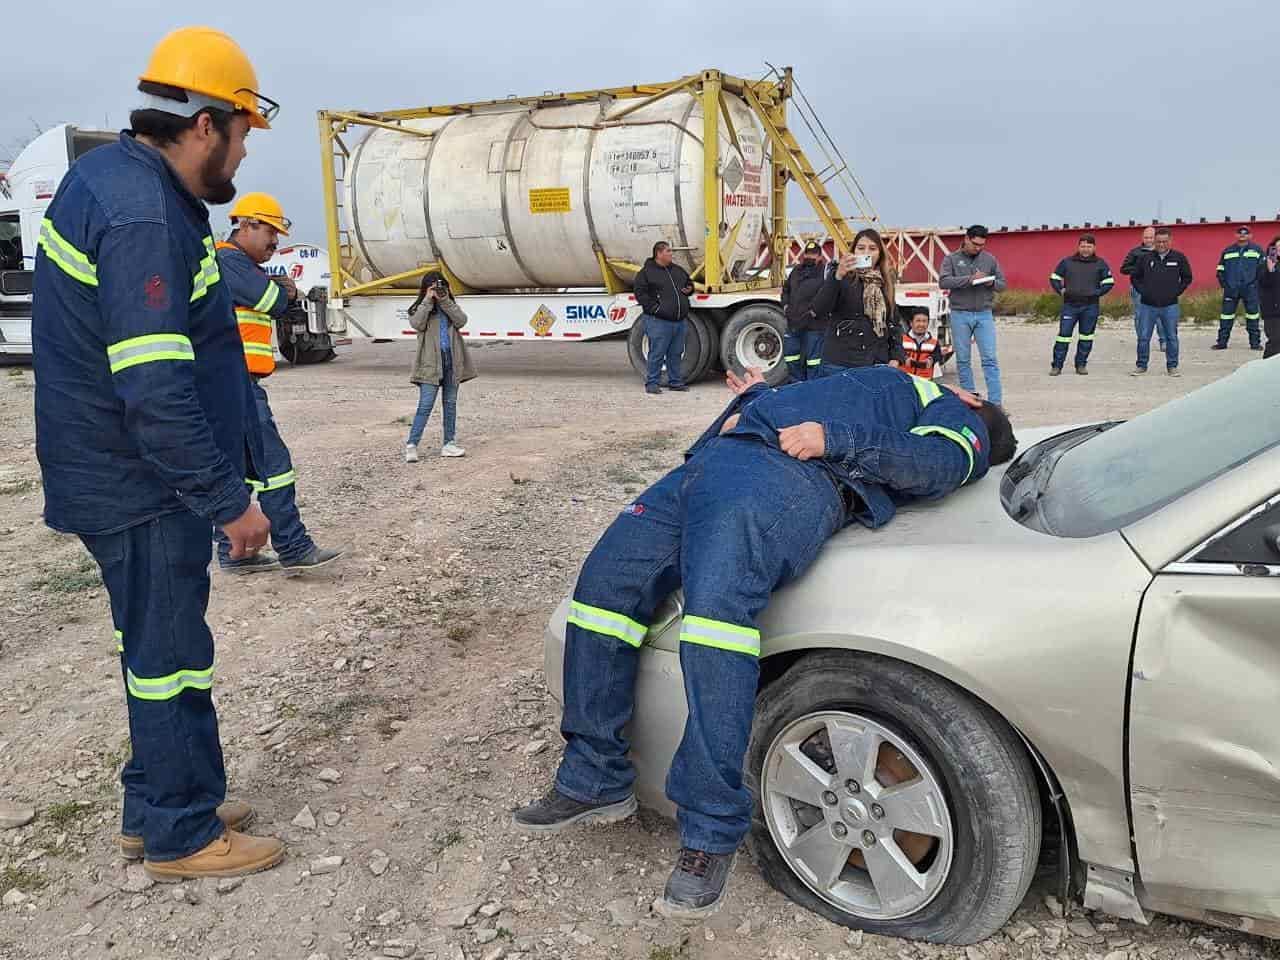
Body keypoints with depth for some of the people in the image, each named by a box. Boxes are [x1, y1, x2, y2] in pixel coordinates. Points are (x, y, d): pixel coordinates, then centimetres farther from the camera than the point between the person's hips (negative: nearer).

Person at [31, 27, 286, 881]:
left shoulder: (113, 173, 9)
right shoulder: (141, 219, -23)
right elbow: (156, 393, -28)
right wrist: (229, 500, -22)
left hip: (127, 473, 10)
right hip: (145, 489, -10)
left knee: (158, 648, 19)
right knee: (171, 657, 3)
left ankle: (159, 807, 35)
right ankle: (181, 837, 20)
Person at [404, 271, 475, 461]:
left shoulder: (451, 307, 14)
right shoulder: (420, 309, 6)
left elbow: (461, 321, -6)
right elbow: (417, 324, -16)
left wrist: (445, 301, -9)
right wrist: (428, 300, -12)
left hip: (452, 361, 4)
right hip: (430, 362, -4)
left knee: (451, 404, 8)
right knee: (425, 405, -9)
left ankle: (449, 444, 15)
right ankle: (411, 445, -7)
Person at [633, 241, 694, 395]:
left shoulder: (678, 269, 18)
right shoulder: (646, 272, -3)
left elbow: (689, 282, 32)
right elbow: (640, 293, -9)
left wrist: (689, 289, 8)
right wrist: (654, 308, -17)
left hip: (680, 320, 7)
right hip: (659, 321, -7)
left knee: (676, 353, 11)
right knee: (657, 353, -5)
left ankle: (675, 382, 20)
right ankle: (651, 383, 3)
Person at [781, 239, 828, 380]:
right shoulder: (796, 270, 17)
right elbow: (786, 289, 30)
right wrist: (785, 304, 15)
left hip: (814, 326, -7)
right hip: (793, 323, 7)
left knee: (813, 359, -2)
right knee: (791, 357, 14)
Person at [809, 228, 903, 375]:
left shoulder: (884, 282, 13)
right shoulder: (841, 276, 0)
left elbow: (893, 321, 17)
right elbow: (818, 309, -15)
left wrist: (896, 356, 5)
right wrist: (837, 276, -27)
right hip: (839, 364, -4)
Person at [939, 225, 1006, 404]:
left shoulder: (990, 259, 9)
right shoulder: (951, 259, 2)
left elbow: (1002, 284, 12)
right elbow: (943, 281, -12)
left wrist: (992, 283, -11)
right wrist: (969, 279, -21)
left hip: (984, 314, 1)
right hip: (960, 315, -1)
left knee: (990, 359, -4)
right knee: (963, 360, 5)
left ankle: (995, 402, -6)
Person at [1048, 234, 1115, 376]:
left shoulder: (1100, 264, 6)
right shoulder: (1067, 262, 5)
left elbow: (1109, 282, 10)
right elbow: (1054, 278, 12)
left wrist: (1097, 293, -3)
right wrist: (1061, 291, -1)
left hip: (1090, 307, 1)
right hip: (1070, 305, -1)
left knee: (1086, 337, 6)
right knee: (1064, 334, -5)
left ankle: (1081, 364, 16)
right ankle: (1057, 365, 0)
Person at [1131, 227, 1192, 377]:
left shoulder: (1179, 258, 2)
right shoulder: (1145, 258, 3)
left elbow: (1187, 278, 12)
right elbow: (1135, 277, 13)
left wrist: (1176, 292, 1)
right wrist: (1143, 291, 1)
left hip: (1170, 306, 0)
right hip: (1148, 305, 0)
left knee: (1171, 337, 5)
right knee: (1143, 337, 2)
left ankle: (1172, 366, 13)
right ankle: (1141, 366, 13)